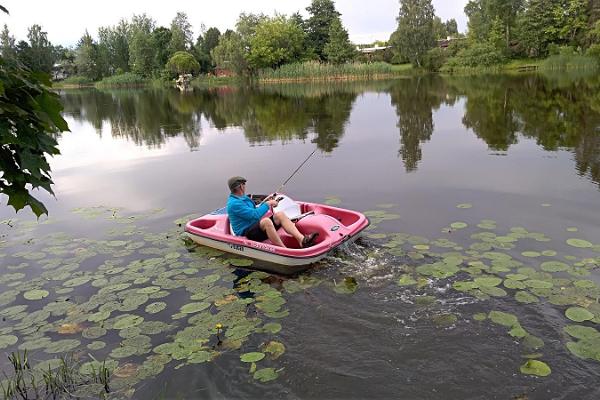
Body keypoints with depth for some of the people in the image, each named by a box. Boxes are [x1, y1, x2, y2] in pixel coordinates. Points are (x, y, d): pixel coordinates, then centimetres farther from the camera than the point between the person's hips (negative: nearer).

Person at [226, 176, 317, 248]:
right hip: (246, 234, -10)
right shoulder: (234, 203, -15)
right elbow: (254, 215, -22)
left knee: (280, 215, -9)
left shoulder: (244, 198, 18)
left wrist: (267, 203, 8)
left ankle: (302, 240, -26)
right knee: (266, 221, -37)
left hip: (257, 227, 10)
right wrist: (267, 204, -11)